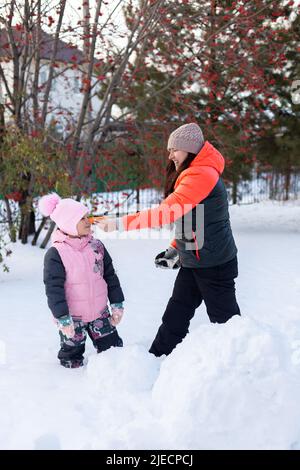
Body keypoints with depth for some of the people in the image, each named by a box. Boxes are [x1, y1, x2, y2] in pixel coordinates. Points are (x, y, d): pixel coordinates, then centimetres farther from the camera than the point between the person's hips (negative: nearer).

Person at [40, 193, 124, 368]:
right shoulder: (55, 254, -16)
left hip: (99, 313, 4)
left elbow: (110, 276, 8)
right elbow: (53, 288, -16)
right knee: (73, 357, 8)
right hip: (72, 317, -4)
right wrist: (62, 318, -17)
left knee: (113, 347, 10)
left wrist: (117, 304, 8)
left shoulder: (97, 246, 0)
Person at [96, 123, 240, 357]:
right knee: (175, 315, 12)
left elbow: (168, 212, -31)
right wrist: (175, 250, 12)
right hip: (192, 263, 10)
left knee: (224, 318, 3)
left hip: (214, 264, -10)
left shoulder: (201, 175, -21)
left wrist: (120, 224, -32)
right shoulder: (193, 175, 12)